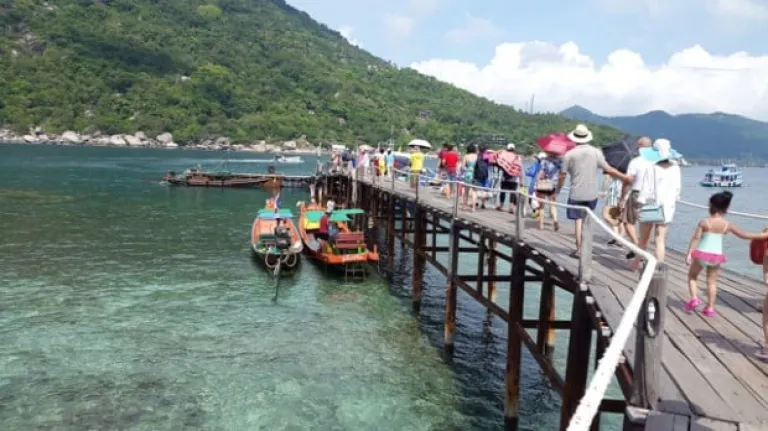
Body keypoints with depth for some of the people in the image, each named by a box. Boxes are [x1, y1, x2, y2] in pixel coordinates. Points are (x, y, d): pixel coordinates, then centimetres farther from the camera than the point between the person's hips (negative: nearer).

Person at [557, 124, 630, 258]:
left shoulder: (569, 154, -5)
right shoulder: (596, 152, -2)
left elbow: (562, 176, -1)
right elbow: (608, 169, -4)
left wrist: (558, 190, 12)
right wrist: (625, 177, 4)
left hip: (576, 194, -2)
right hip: (592, 194, 2)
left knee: (579, 220, 2)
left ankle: (579, 249, -1)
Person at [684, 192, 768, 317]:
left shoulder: (704, 222, -10)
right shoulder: (727, 225, -1)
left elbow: (696, 238, -13)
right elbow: (744, 235, 7)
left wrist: (689, 253, -12)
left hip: (702, 253, -3)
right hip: (716, 255, 3)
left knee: (692, 276, 17)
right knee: (712, 281, 15)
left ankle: (694, 298, 1)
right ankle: (710, 308, 16)